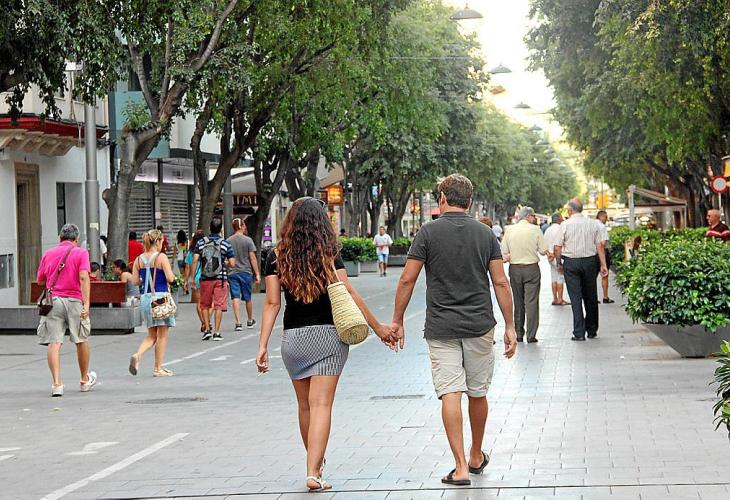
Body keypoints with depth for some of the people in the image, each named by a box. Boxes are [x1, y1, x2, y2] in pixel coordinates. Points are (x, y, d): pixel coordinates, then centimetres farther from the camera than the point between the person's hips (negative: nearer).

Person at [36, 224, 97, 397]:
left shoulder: (48, 253, 11)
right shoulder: (81, 253, 1)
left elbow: (40, 280, 15)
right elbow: (84, 277, -12)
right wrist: (86, 304, -17)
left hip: (53, 299, 2)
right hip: (74, 300, -2)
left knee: (54, 343, -3)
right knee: (81, 341, 15)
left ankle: (56, 383, -15)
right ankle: (85, 380, 30)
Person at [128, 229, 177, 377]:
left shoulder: (139, 259, 6)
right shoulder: (162, 257, -9)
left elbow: (135, 280, 2)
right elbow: (170, 278, -15)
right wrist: (172, 275, 7)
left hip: (145, 297, 5)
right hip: (160, 297, -5)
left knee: (152, 335, 16)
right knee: (162, 335, 6)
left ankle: (137, 355, -8)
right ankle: (158, 368, 8)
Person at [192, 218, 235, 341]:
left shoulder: (201, 243, 1)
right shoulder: (225, 244, -3)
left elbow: (195, 260, -5)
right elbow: (232, 264, -6)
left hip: (205, 279, 2)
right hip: (220, 279, -2)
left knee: (205, 305, 15)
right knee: (219, 306, 2)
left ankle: (207, 329, 10)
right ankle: (217, 332, 0)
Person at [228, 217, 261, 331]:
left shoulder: (228, 241, 2)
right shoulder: (248, 240, -5)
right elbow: (252, 258, -6)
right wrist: (257, 274, -2)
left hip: (232, 272, 1)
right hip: (246, 272, -1)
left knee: (235, 297, -2)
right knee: (248, 298, 12)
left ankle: (238, 323, -11)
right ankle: (250, 321, 27)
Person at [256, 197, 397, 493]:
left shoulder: (277, 257, 0)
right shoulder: (329, 254, -4)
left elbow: (272, 303, -4)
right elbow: (349, 294, -7)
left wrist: (262, 345, -3)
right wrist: (378, 328, -1)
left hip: (292, 338, 2)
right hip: (328, 335, -2)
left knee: (304, 406, 16)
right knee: (321, 405, -6)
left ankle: (315, 462, 34)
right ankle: (314, 474, -15)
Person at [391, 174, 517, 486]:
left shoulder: (429, 232, -4)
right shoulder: (485, 234, 4)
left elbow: (407, 279, -6)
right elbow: (501, 283, 1)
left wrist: (397, 321, 3)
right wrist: (510, 327, 6)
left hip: (441, 328, -3)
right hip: (479, 326, 3)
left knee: (450, 394, -4)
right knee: (478, 393, 15)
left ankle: (461, 467, -10)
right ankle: (476, 457, 31)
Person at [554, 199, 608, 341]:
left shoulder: (565, 225, -5)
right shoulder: (592, 224, 3)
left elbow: (557, 248, -6)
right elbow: (599, 245, 1)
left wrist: (559, 263, 8)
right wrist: (603, 264, 4)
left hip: (571, 262, -3)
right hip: (590, 261, 3)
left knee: (575, 298, -1)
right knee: (590, 297, 12)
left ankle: (579, 333, -4)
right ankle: (592, 331, 20)